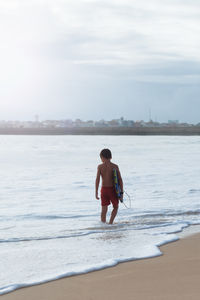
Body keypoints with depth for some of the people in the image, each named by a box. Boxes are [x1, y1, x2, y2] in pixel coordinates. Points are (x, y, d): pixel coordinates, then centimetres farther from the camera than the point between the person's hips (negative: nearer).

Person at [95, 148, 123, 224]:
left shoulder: (100, 167, -3)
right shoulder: (115, 166, -2)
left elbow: (97, 179, -8)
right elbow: (120, 180, -5)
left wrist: (96, 192, -4)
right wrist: (121, 193, 0)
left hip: (104, 189, 0)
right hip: (113, 189, 0)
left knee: (104, 209, 10)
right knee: (115, 207, 19)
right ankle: (110, 222, 5)